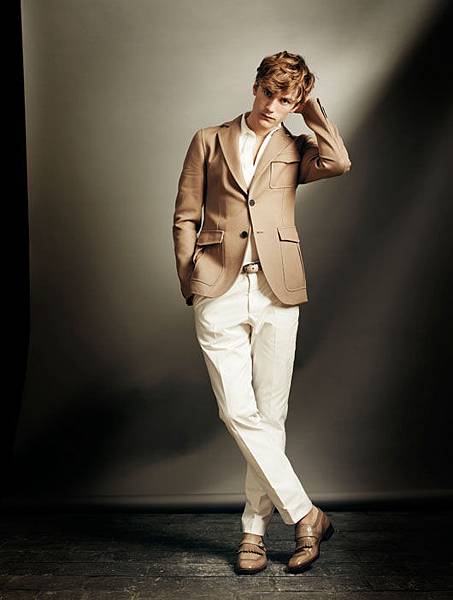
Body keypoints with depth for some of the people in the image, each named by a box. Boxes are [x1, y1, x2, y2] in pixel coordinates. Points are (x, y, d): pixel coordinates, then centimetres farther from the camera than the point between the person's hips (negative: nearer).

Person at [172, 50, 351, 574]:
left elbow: (339, 162, -9)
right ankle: (305, 516, 7)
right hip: (219, 294, 0)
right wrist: (190, 288, 2)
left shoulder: (295, 149, 15)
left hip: (277, 293, 1)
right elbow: (185, 219, 10)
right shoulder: (209, 141, 13)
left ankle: (254, 529, 18)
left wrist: (310, 108, 5)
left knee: (270, 415, 3)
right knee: (238, 413, -7)